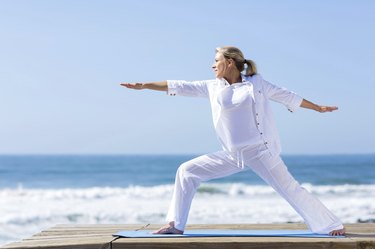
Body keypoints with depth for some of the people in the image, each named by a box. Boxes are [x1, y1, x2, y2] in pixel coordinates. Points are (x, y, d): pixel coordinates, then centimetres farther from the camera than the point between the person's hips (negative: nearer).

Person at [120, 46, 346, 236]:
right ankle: (176, 225, 5)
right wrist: (143, 85, 8)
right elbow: (180, 86, 8)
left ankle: (332, 226, 4)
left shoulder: (256, 83, -1)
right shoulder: (213, 87, 7)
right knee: (187, 171, -1)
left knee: (289, 188, -7)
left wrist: (318, 107, 15)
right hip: (233, 155, 4)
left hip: (260, 150, -4)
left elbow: (287, 96, 9)